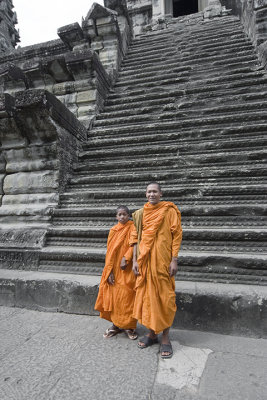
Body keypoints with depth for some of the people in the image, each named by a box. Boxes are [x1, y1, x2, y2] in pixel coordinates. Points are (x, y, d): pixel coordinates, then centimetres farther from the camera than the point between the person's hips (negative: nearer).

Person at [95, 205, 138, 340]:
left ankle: (129, 326, 20)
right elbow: (110, 252, 2)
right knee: (113, 296, 8)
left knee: (127, 297, 2)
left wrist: (126, 258, -26)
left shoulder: (132, 228, -2)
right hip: (114, 269, 3)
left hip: (127, 270, -3)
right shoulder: (113, 230, 5)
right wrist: (109, 272, -4)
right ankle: (116, 324, 25)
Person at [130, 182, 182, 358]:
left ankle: (166, 337, 19)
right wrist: (135, 260, 5)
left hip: (162, 260, -4)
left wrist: (174, 260, -11)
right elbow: (136, 237, 10)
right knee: (147, 295, 11)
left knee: (164, 296, 2)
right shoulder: (140, 213, 10)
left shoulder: (169, 211, -1)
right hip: (145, 261, 4)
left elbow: (177, 235, -5)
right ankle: (152, 333, 30)